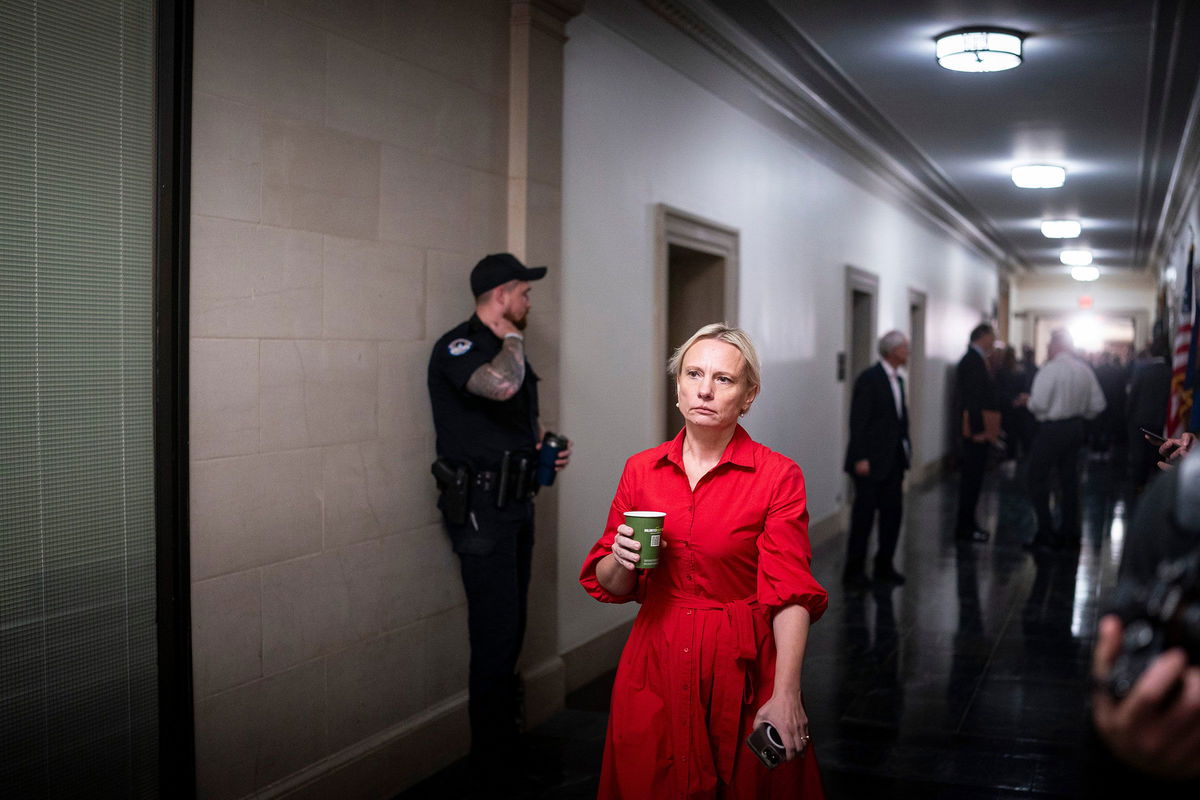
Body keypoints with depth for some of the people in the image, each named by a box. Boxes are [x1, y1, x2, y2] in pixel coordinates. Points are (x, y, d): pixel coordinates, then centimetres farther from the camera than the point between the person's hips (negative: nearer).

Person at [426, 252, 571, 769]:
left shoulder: (504, 348, 17)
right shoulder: (457, 347, -13)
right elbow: (501, 385, -36)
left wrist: (545, 451, 9)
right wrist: (512, 337, -16)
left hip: (515, 503, 9)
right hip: (481, 507, -9)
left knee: (511, 628, 15)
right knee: (496, 632, -7)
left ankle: (508, 733, 28)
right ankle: (491, 756, 4)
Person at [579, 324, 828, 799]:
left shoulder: (777, 476, -8)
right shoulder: (641, 470, 3)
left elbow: (790, 593, -12)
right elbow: (610, 585, 8)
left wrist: (785, 695, -21)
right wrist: (621, 563, -14)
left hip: (742, 666, -3)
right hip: (656, 664, 3)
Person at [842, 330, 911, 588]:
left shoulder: (897, 380, 13)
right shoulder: (869, 378, -12)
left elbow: (901, 419, 16)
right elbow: (858, 420, -16)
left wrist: (905, 452, 10)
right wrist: (861, 458, -19)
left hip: (892, 461, 8)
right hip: (871, 461, -8)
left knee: (893, 513, 9)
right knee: (864, 515, -1)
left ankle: (884, 566, 21)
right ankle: (854, 570, 8)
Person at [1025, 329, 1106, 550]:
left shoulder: (1050, 369, -15)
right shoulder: (1085, 369, 5)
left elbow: (1038, 405, -20)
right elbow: (1098, 404, 7)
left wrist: (1028, 401, 1)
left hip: (1052, 429, -7)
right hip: (1076, 428, 7)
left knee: (1038, 478, -1)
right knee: (1069, 478, 13)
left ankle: (1046, 532, -5)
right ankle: (1069, 531, 18)